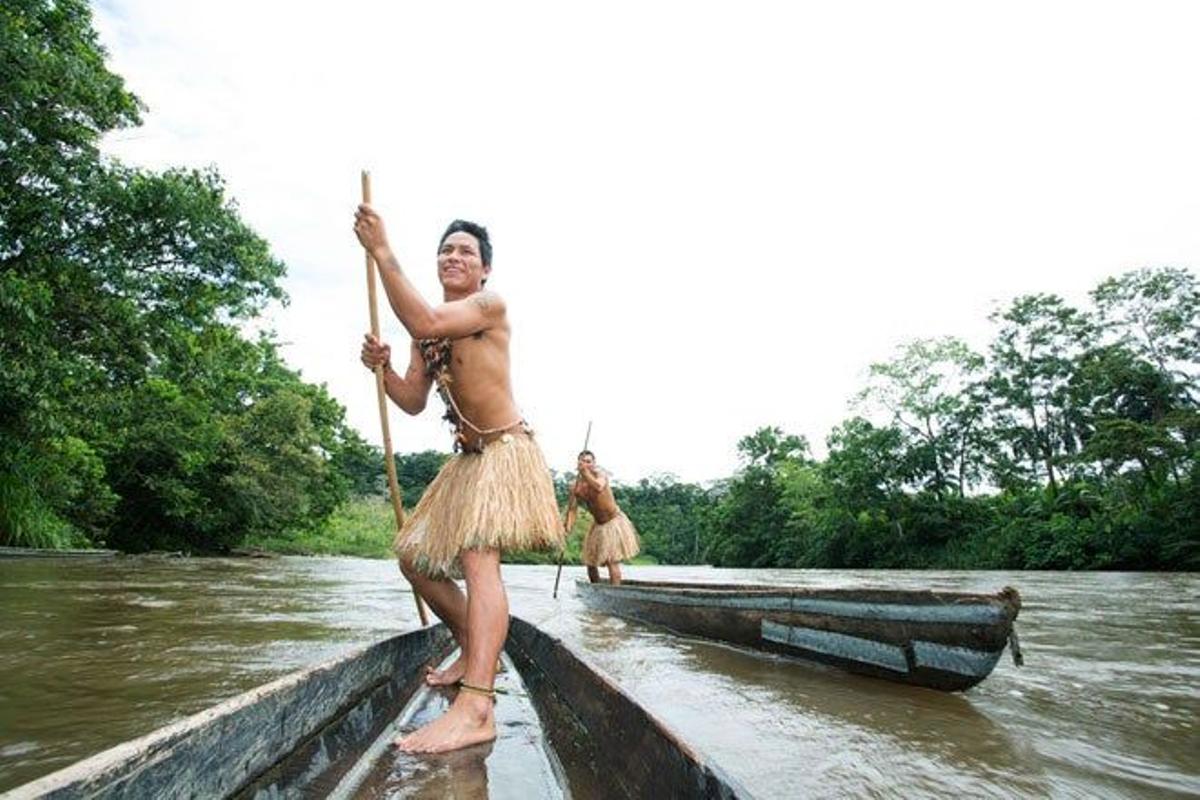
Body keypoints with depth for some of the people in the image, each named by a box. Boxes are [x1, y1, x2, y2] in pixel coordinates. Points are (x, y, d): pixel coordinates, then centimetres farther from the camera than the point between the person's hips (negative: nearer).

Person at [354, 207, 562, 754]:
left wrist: (381, 251, -23)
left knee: (478, 556, -27)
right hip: (467, 457, 9)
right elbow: (413, 402, 9)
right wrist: (381, 367, -9)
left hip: (505, 449, -9)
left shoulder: (490, 304, -10)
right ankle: (472, 653, 29)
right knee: (415, 555, 13)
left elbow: (425, 323, -29)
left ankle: (475, 708, -35)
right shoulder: (425, 331, 13)